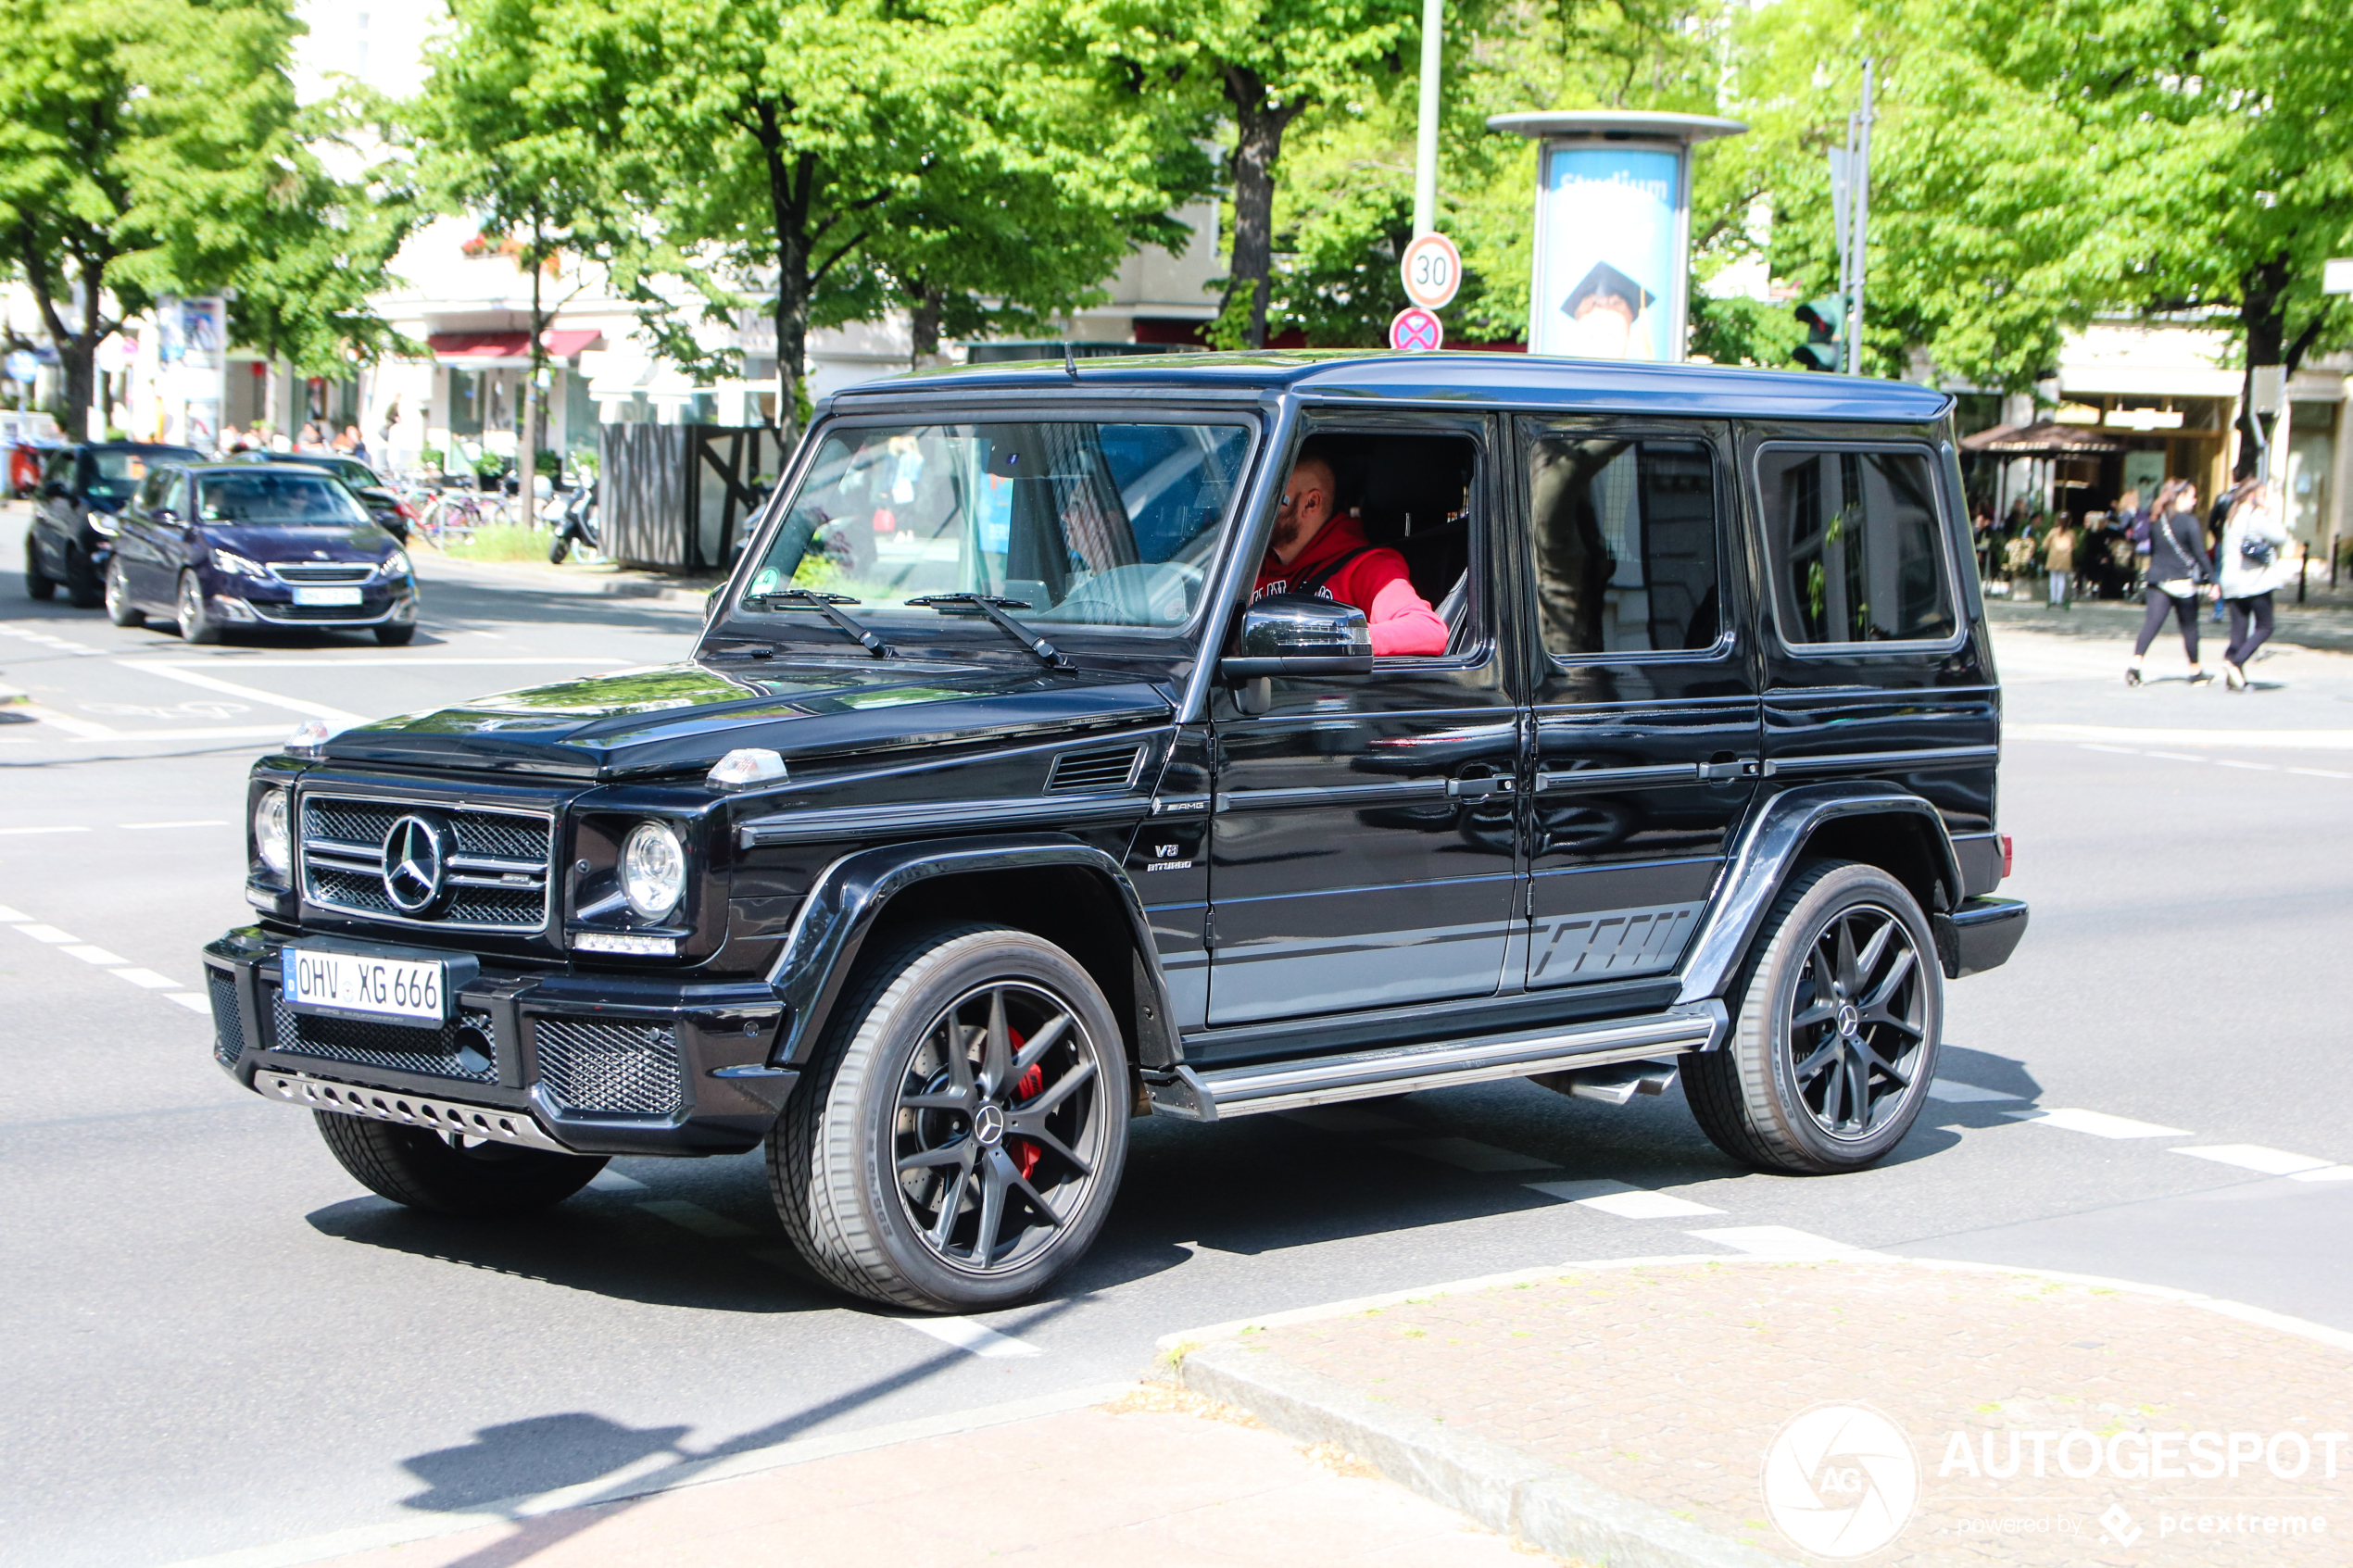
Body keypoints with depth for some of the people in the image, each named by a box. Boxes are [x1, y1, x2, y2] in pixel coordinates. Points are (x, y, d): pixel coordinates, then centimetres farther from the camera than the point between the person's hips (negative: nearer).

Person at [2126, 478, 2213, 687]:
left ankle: (2135, 664, -23)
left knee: (2151, 622, -4)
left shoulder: (2155, 520, 7)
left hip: (2158, 580, 4)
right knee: (2189, 626, 10)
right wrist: (2212, 580, -6)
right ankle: (2196, 672, 22)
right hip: (2183, 581, -4)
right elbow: (2200, 554, -10)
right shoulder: (2189, 522, -10)